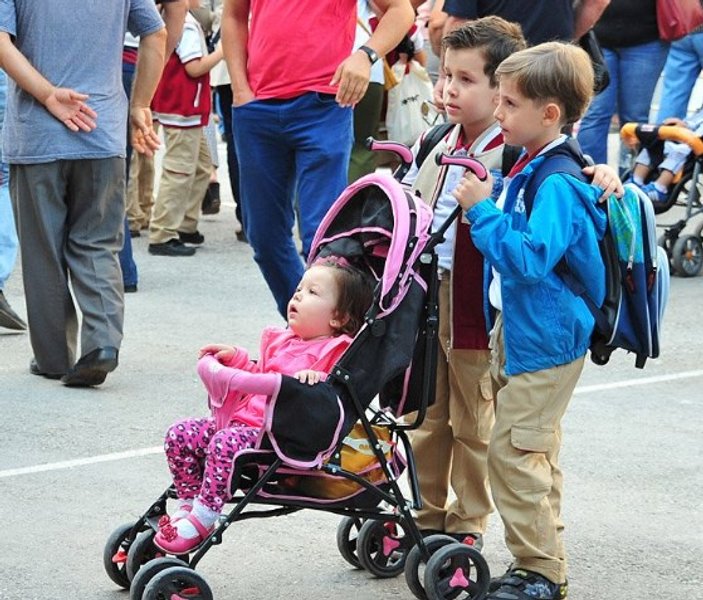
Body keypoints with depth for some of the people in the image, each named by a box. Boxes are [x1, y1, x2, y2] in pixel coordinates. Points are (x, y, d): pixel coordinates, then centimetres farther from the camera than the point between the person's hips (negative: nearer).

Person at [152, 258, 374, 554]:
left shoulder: (336, 351, -3)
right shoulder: (281, 341, 23)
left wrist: (316, 380, -33)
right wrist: (237, 359, 24)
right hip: (244, 420, 9)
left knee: (226, 444, -34)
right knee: (180, 434, -2)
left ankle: (201, 519, -29)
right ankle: (186, 505, 0)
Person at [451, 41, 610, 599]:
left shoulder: (557, 184, -23)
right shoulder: (529, 169, 7)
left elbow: (529, 259, -33)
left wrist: (484, 209, -27)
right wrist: (487, 199, 11)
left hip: (545, 339, -10)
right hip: (520, 330, 10)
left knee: (514, 450, -6)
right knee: (533, 450, 17)